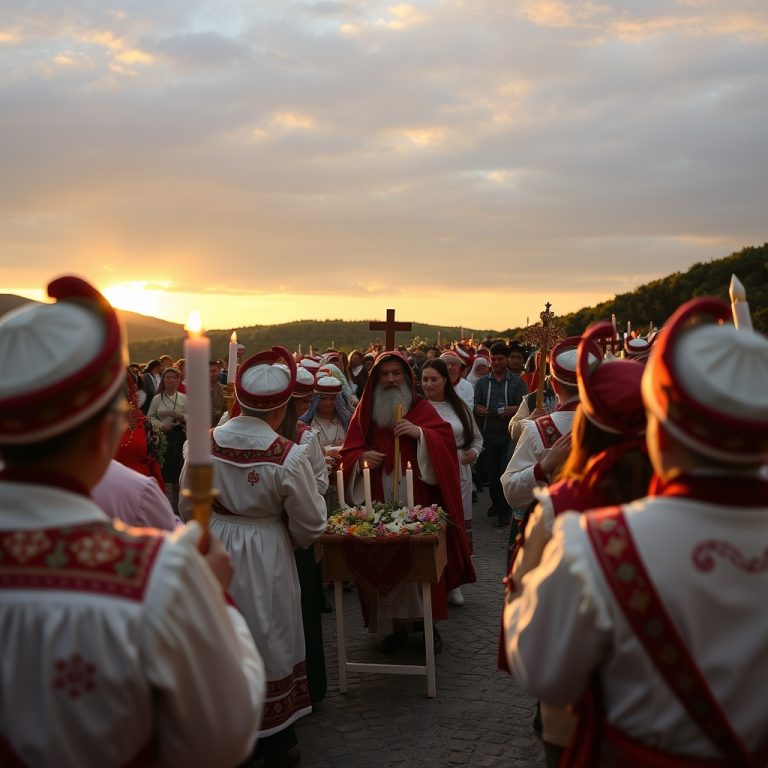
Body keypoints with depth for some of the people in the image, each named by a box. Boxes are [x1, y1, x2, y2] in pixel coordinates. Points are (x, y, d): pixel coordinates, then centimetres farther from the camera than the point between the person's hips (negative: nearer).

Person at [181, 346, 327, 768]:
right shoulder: (288, 455, -19)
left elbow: (188, 508, 3)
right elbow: (310, 522, -8)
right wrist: (294, 540, 13)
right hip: (266, 556, -3)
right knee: (268, 638, 13)